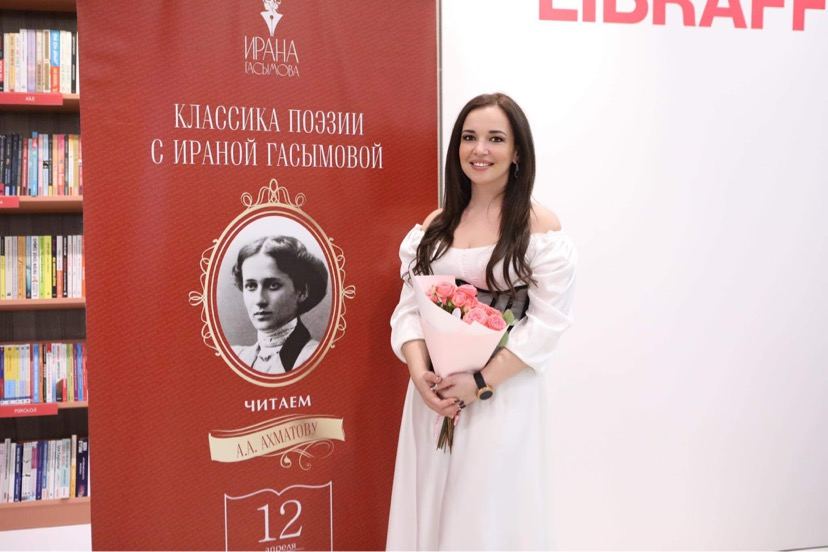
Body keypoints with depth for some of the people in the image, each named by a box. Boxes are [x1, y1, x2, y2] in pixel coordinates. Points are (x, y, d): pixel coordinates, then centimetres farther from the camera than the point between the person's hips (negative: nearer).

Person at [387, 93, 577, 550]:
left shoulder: (540, 225, -4)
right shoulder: (435, 225, 9)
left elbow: (548, 320, -11)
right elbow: (410, 306, 3)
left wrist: (481, 382, -18)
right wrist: (420, 374, -14)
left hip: (505, 396, -4)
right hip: (434, 395, 4)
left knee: (491, 513, 6)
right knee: (432, 508, 12)